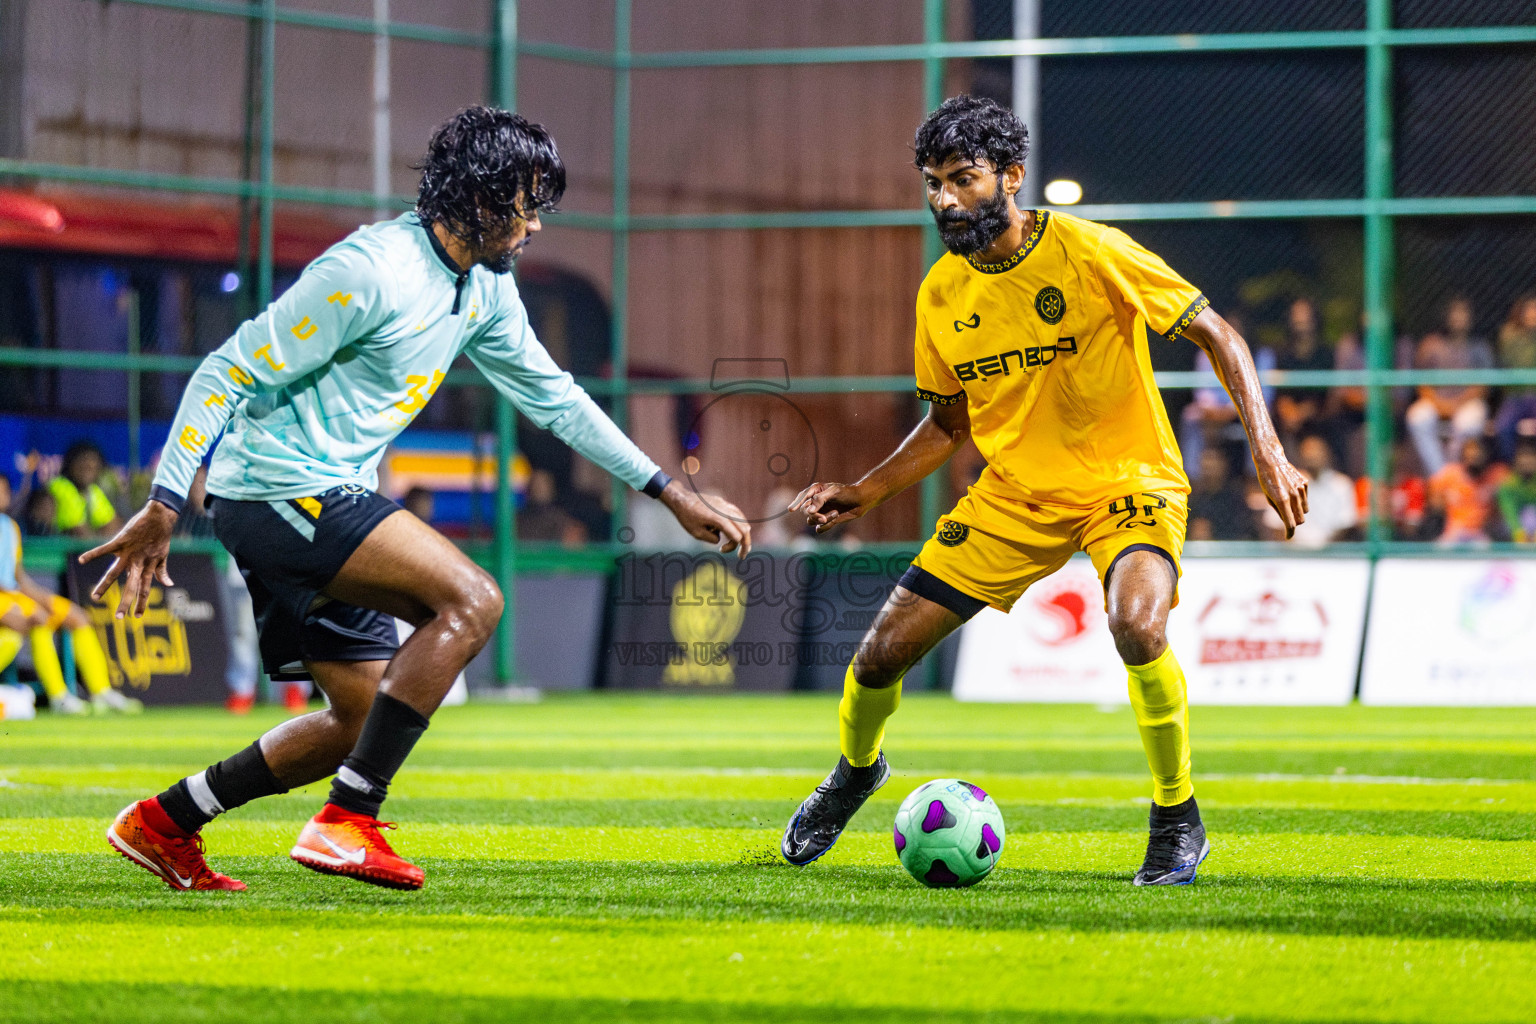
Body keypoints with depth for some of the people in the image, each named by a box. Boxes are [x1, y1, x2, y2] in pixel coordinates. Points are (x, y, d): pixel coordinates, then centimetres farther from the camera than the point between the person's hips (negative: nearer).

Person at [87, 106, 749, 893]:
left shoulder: (485, 289, 10)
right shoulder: (369, 271, -19)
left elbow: (553, 398, 22)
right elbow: (230, 371, -17)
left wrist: (672, 496, 21)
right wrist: (163, 506, -21)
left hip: (325, 503, 10)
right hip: (273, 485, -10)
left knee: (370, 720, 11)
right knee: (471, 598, -22)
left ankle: (162, 824, 19)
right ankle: (346, 824, -23)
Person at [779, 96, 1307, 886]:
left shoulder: (1090, 254, -17)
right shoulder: (941, 294, -1)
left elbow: (1216, 335, -13)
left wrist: (1267, 451, -23)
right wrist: (865, 493, 2)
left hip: (1127, 478, -5)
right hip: (1014, 494, 5)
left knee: (1136, 623, -34)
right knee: (883, 650, 0)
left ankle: (1177, 823, -12)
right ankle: (854, 771, 36)